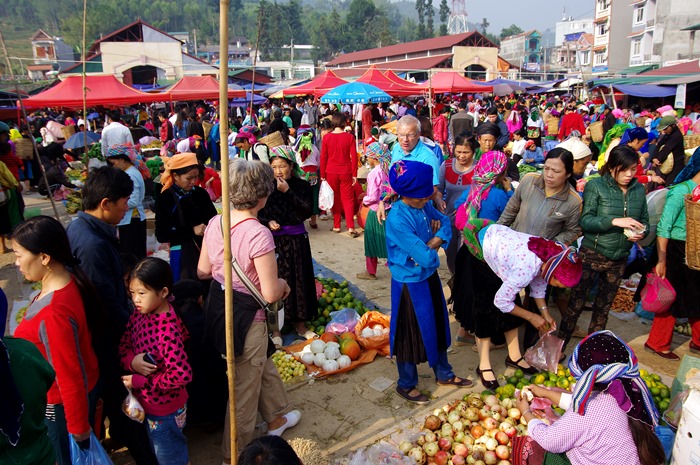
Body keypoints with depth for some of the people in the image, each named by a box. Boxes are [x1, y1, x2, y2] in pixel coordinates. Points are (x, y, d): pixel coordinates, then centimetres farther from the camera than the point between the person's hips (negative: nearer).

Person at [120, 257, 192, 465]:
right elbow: (124, 344, 5)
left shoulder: (168, 330, -31)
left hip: (165, 410, -7)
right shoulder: (139, 314, -8)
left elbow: (182, 375, -33)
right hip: (147, 404, 7)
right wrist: (131, 361, -18)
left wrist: (138, 381, -23)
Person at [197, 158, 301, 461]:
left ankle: (276, 417, 53)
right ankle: (235, 455, 34)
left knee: (263, 366, 30)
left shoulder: (215, 223, -5)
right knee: (244, 389, 14)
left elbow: (202, 271, 7)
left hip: (217, 308, 8)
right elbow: (270, 294, -25)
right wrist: (283, 283, -4)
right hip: (245, 318, -8)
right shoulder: (259, 234, -27)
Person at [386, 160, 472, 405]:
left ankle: (443, 373, 45)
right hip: (410, 283, -8)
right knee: (411, 333, 9)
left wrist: (436, 239, -13)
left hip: (429, 276, 8)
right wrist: (431, 246, -9)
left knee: (437, 324, 23)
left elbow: (445, 222, 7)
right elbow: (425, 257, -31)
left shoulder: (424, 206, -6)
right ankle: (406, 385, 33)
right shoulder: (397, 220, -30)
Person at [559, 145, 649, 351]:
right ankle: (559, 345, 18)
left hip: (619, 259, 5)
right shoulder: (596, 186, -11)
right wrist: (615, 221, -28)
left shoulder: (638, 189, 2)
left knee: (604, 307, 17)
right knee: (576, 302, 3)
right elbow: (585, 221, -16)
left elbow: (644, 220, 10)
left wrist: (641, 232, -12)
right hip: (591, 255, -4)